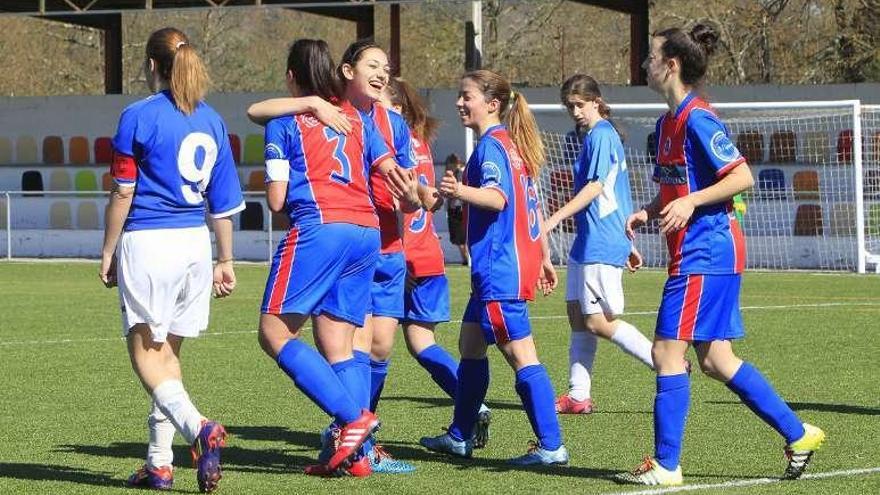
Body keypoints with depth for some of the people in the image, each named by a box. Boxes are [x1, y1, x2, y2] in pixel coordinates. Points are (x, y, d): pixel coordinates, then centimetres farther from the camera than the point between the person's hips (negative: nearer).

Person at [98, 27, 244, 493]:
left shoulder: (139, 116, -7)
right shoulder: (211, 120, 10)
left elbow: (122, 192, -6)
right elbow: (224, 199, 13)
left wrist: (108, 252, 3)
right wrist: (225, 261, 20)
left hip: (147, 242, -6)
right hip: (195, 243, 6)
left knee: (145, 353, -3)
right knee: (168, 351, 13)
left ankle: (198, 427, -26)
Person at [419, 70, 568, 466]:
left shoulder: (491, 145, -13)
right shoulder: (513, 145, 17)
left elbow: (497, 197, -28)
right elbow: (532, 205, 22)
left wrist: (461, 191, -46)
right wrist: (544, 257, 27)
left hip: (500, 269, -10)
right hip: (520, 261, 10)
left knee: (521, 357, -10)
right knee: (470, 345, 18)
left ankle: (551, 446, -11)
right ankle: (460, 437, 26)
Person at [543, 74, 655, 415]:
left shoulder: (601, 136, -12)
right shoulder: (604, 136, 19)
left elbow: (595, 187, -20)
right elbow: (614, 196, 23)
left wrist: (555, 218, -24)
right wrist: (628, 243, 26)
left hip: (601, 245, -10)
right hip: (588, 243, 10)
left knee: (598, 322, -9)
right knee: (577, 315, 8)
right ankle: (578, 396, 9)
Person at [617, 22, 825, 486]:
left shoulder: (697, 120, -15)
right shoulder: (668, 122, 14)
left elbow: (742, 176, -20)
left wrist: (690, 202, -25)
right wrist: (648, 212, 6)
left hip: (704, 253, -10)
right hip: (698, 254, 10)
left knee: (667, 352, -7)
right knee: (716, 360, 11)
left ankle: (666, 466, -2)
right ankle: (797, 435, 18)